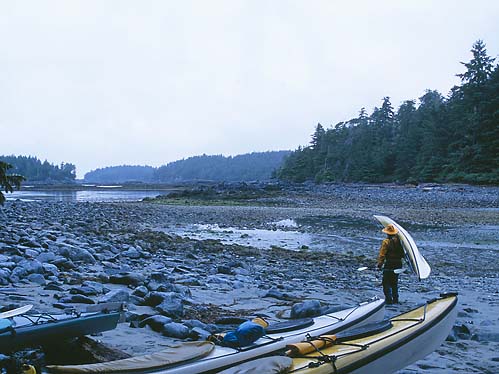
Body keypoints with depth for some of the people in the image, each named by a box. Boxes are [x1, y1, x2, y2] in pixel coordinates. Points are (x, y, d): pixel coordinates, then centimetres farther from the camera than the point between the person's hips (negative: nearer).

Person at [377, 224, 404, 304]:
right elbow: (402, 253, 10)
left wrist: (380, 264, -10)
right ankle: (395, 299, 20)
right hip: (398, 264, 6)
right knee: (395, 282, 18)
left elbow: (382, 255, -15)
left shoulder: (386, 242, -13)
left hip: (389, 265, -6)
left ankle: (389, 300, -4)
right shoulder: (399, 240, 3)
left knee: (386, 283, 1)